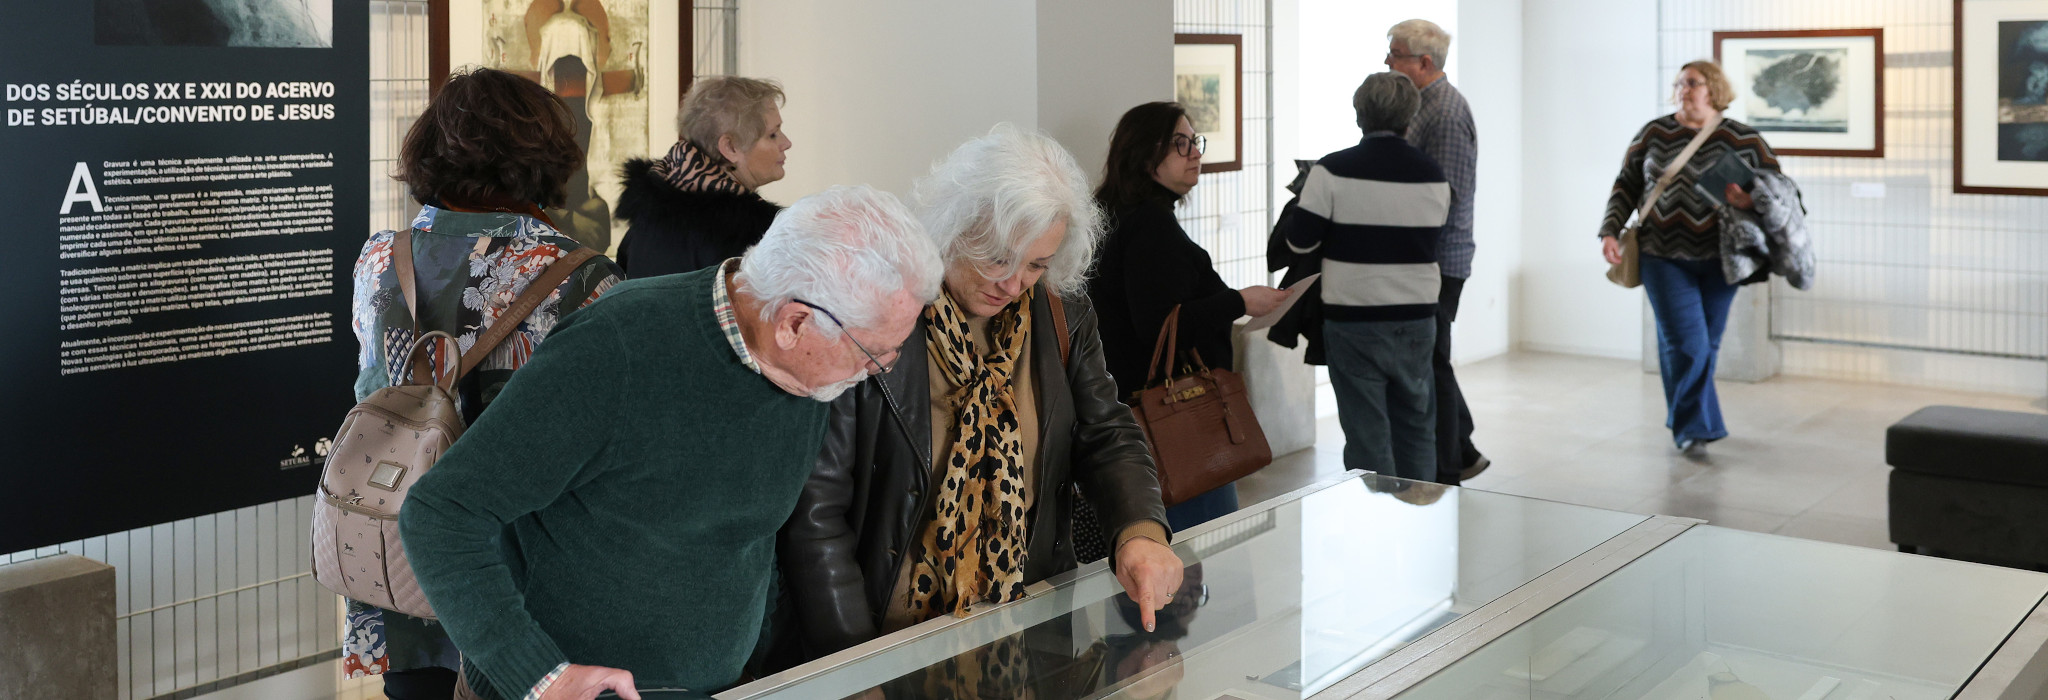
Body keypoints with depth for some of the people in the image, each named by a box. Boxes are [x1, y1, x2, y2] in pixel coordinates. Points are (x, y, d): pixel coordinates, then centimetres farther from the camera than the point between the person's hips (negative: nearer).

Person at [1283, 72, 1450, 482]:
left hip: (1353, 320, -3)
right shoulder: (1433, 175, 0)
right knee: (1415, 424, 18)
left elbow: (1300, 240, -10)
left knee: (1367, 431, 3)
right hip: (1417, 318, 4)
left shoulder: (1333, 171, -12)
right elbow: (1435, 234, 11)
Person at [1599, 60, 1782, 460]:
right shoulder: (1654, 134, 3)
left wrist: (1750, 201, -19)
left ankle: (1685, 425, 30)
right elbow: (1627, 185, 10)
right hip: (1664, 257, -1)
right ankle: (1694, 427, 5)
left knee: (1705, 345, 10)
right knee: (1685, 344, -10)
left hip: (1716, 260, 1)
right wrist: (1611, 231, 0)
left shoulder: (1741, 140, 0)